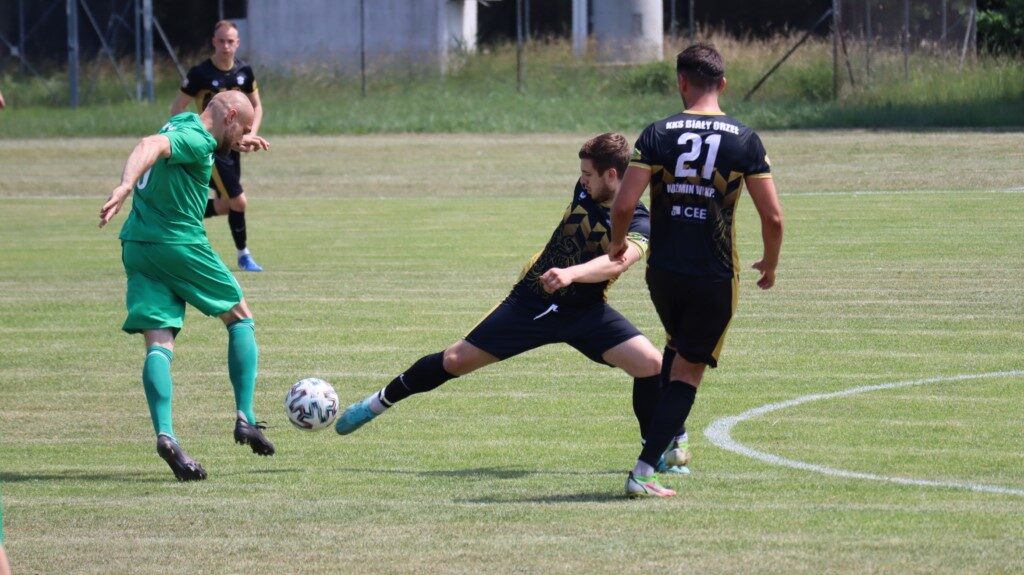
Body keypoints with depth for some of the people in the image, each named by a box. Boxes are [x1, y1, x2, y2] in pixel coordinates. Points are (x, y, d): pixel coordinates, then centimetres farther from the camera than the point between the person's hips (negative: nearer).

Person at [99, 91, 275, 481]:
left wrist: (236, 143, 47)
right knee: (240, 320, 12)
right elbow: (151, 146, -30)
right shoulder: (198, 139, -11)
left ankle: (164, 434, -23)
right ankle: (245, 419, 5)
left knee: (158, 345, -3)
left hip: (136, 245, 8)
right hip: (180, 244, -8)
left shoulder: (182, 124, 17)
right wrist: (125, 186, -45)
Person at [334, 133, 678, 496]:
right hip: (531, 301, 3)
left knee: (651, 364, -22)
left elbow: (618, 261, -41)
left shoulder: (638, 223, -20)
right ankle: (380, 402, 22)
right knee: (456, 360, 1)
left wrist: (571, 273, -56)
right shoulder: (585, 192, -5)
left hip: (585, 312, -3)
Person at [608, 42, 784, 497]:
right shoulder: (745, 140, -5)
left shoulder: (657, 135, -5)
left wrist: (617, 244, 10)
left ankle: (672, 440, 29)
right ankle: (644, 469, -5)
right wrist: (770, 265, 13)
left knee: (677, 348, 30)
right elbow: (772, 217, -6)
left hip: (663, 271, 2)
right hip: (716, 276, -2)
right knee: (689, 371, 4)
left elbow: (624, 205, -11)